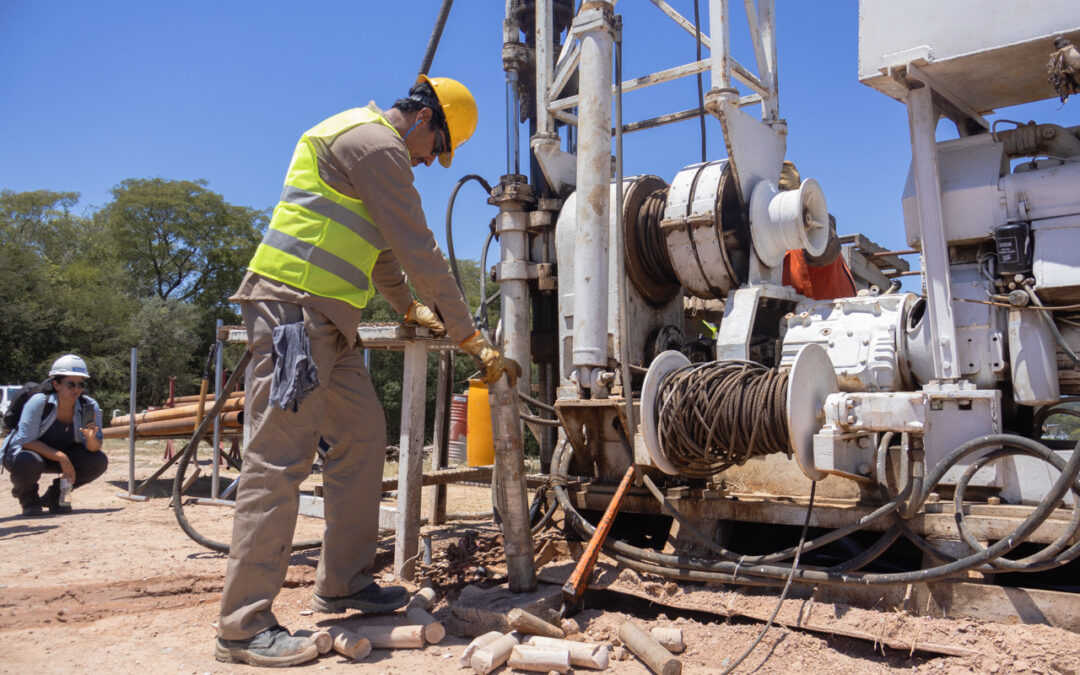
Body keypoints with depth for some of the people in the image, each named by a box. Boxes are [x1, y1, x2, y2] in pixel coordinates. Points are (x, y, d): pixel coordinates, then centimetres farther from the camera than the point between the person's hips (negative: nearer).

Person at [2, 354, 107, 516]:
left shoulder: (90, 407, -15)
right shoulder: (39, 402, -25)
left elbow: (94, 448, -15)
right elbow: (26, 441, -25)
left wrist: (91, 438, -39)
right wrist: (60, 457, -35)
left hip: (61, 453, 4)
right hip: (22, 451, -4)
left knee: (99, 461, -21)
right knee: (28, 463, -39)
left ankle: (54, 495, 4)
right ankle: (28, 497, -1)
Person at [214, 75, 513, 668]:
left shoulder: (363, 141, 24)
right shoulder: (377, 143, -10)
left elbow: (380, 248, 32)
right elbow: (419, 252, -14)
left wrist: (409, 308, 33)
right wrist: (471, 339, -9)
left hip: (327, 319, 11)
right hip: (295, 306, -11)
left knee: (362, 437, 10)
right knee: (279, 459, -10)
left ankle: (342, 584, 20)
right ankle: (244, 625, -3)